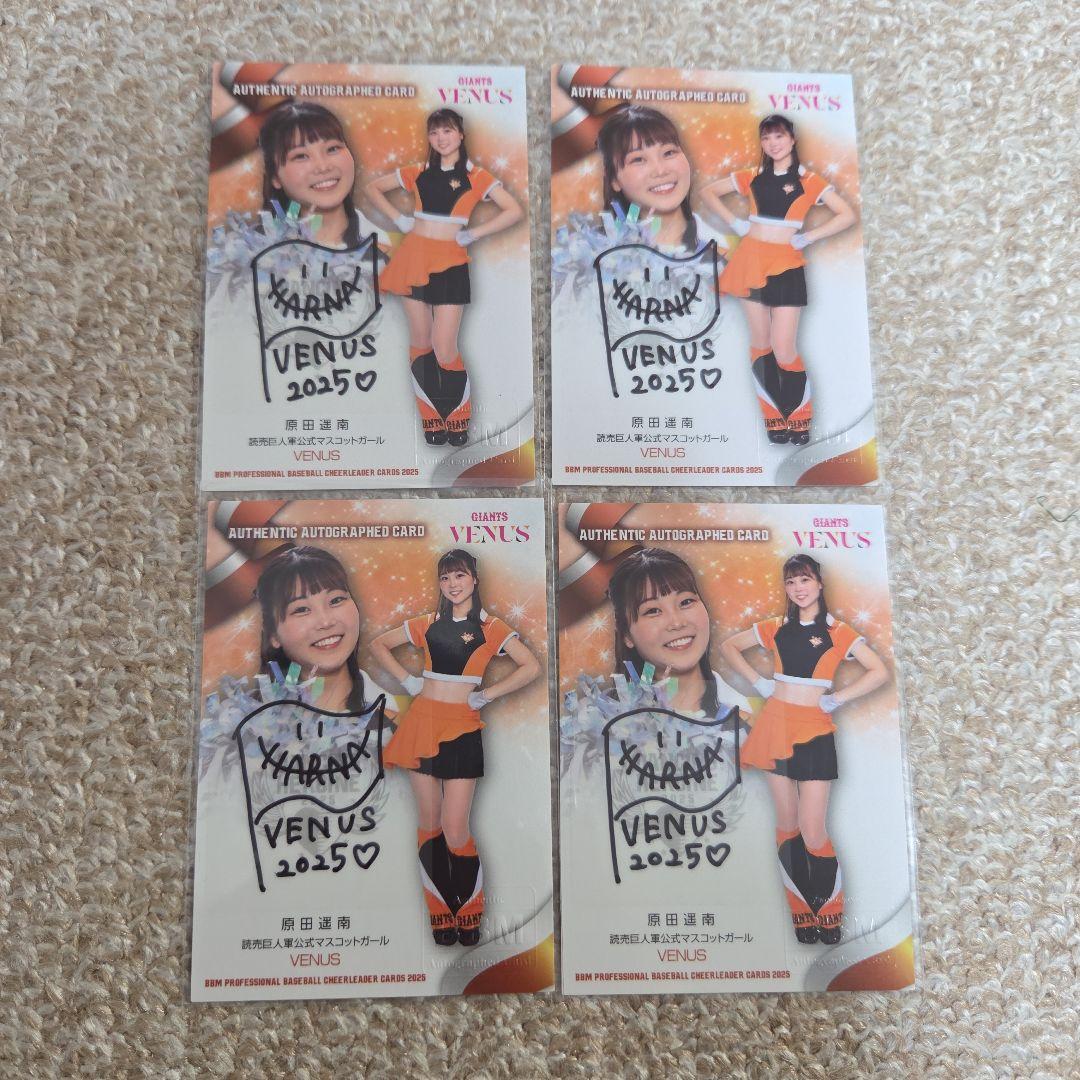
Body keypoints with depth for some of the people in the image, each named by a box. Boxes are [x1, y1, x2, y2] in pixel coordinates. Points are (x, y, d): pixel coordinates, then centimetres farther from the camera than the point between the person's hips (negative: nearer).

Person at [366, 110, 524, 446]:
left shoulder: (475, 176, 2)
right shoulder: (419, 172, 11)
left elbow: (514, 211, -6)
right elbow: (373, 187, 20)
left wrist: (474, 233, -7)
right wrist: (398, 218, 6)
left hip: (450, 263, -3)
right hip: (415, 259, 3)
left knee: (445, 349, -8)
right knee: (420, 343, 6)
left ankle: (458, 420, 10)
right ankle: (431, 419, 15)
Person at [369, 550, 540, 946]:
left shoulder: (490, 627, 2)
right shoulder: (429, 624, 10)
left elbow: (531, 667, -6)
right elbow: (379, 644, 19)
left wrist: (487, 695, -5)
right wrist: (406, 679, 7)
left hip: (462, 727, -3)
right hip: (423, 722, 3)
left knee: (455, 829, -6)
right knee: (429, 821, 7)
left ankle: (469, 913, 14)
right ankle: (441, 913, 18)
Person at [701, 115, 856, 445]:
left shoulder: (808, 181, 2)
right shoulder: (753, 177, 10)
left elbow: (847, 215, 1)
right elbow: (709, 192, 18)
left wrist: (809, 236, -5)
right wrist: (733, 221, 6)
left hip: (786, 266, -3)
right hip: (751, 262, 3)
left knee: (784, 350, -8)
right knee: (760, 344, 5)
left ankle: (799, 420, 8)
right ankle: (774, 419, 13)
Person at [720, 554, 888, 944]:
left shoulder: (837, 632, 0)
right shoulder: (777, 628, 8)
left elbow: (879, 672, -5)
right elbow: (728, 645, 17)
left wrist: (837, 699, -6)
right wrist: (758, 682, 6)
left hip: (814, 731, -3)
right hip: (776, 726, 3)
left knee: (813, 833, -6)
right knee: (787, 824, 8)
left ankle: (829, 914, 14)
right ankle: (801, 912, 19)